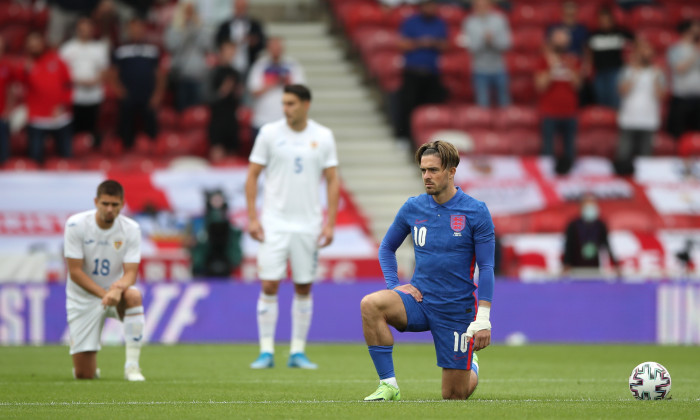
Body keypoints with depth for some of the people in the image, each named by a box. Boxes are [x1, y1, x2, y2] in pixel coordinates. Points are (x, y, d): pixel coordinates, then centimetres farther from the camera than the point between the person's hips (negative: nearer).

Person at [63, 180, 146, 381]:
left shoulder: (131, 229, -10)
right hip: (83, 299, -1)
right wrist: (104, 294, -28)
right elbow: (75, 272, -16)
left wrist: (118, 288, -37)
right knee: (84, 375, -9)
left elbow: (130, 273, -13)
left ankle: (132, 365, -29)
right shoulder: (76, 224, -15)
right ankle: (91, 365, 32)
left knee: (133, 295, -38)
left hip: (116, 293, 1)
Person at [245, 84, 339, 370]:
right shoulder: (269, 133, -1)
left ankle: (298, 352, 12)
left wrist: (330, 222, -2)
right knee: (269, 286, -7)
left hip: (308, 225, 1)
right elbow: (252, 176, 2)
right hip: (274, 223, -1)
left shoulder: (323, 137, 2)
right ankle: (266, 352, -2)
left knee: (304, 289, 5)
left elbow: (332, 180, 6)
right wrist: (252, 218, -6)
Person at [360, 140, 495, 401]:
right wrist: (394, 285, -1)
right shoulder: (412, 208, 1)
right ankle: (388, 384, -22)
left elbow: (486, 267, -7)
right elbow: (387, 247, 16)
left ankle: (471, 368, 41)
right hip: (419, 300, 3)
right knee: (370, 304, -29)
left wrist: (483, 319, -14)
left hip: (457, 309, -2)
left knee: (454, 396, 3)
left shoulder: (476, 211, -8)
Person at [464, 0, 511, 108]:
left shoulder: (499, 20, 0)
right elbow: (472, 47, -7)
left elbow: (505, 45, -4)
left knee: (504, 103, 8)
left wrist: (493, 40, -20)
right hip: (480, 71, -1)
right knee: (483, 104, -4)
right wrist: (483, 39, -22)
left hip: (499, 70, 1)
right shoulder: (470, 23, -1)